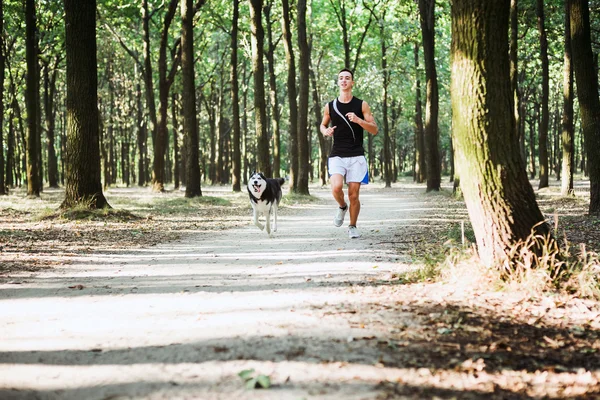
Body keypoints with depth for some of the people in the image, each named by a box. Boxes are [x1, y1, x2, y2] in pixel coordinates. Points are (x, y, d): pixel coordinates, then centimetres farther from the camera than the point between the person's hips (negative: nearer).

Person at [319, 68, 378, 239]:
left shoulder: (361, 105, 2)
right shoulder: (330, 106, 7)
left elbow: (374, 130, 0)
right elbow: (323, 124, 23)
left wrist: (358, 120, -16)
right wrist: (325, 131, -1)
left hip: (356, 156, 0)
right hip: (337, 156, 1)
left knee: (354, 194, -2)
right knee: (336, 188, -21)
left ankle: (352, 226, 18)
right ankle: (342, 207, 12)